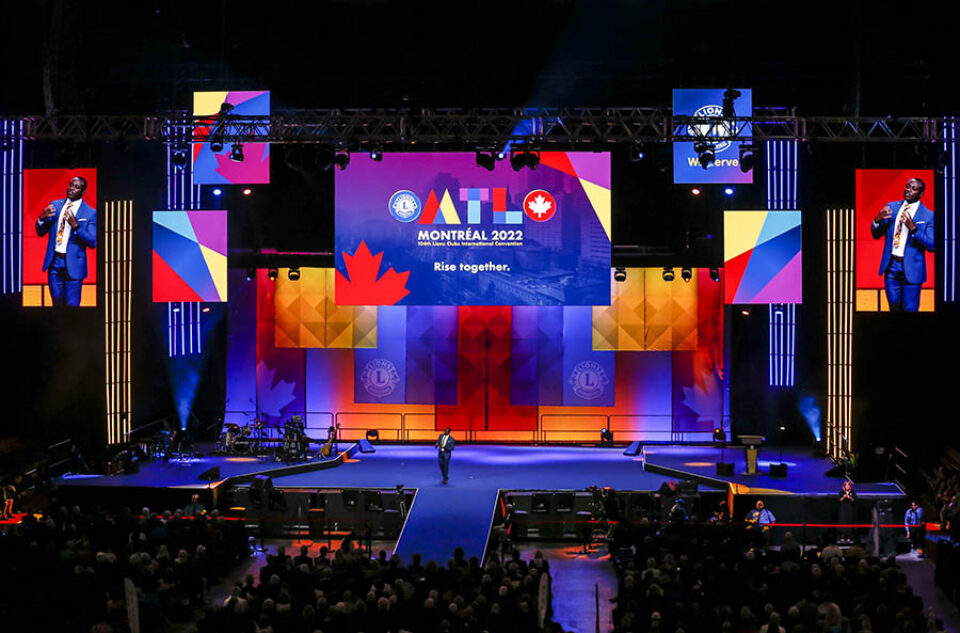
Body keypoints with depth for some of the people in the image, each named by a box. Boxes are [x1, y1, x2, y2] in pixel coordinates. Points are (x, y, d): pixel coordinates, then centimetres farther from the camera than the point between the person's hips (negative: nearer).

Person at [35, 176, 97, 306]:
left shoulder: (90, 213, -5)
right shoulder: (55, 205, 9)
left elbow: (93, 242, -13)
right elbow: (41, 232, 11)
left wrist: (75, 226, -26)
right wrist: (42, 217, -10)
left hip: (73, 265, -4)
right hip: (54, 262, 4)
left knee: (72, 304, 0)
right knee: (57, 302, 12)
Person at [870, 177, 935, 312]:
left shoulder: (928, 216, -5)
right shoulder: (891, 207, 8)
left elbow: (931, 246, -12)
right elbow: (876, 235, 11)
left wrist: (913, 229, -25)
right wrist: (878, 219, -11)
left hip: (911, 269, -4)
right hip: (891, 266, 4)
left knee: (909, 309, 1)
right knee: (894, 308, 9)